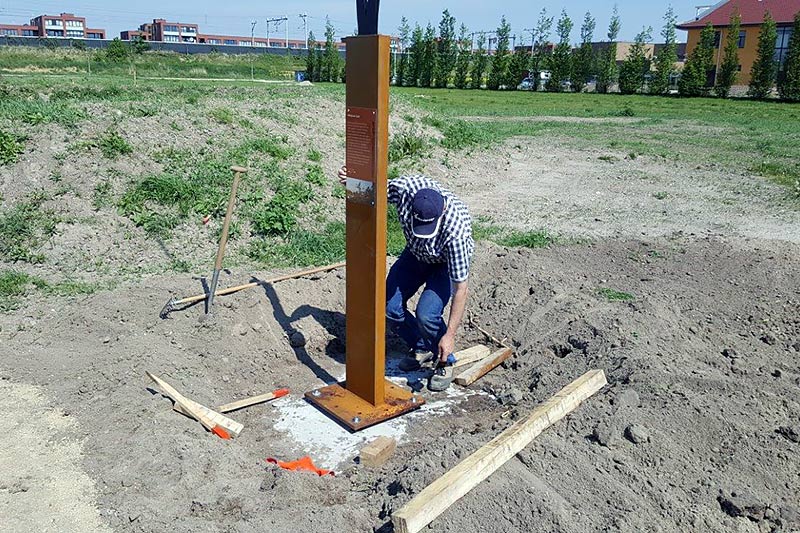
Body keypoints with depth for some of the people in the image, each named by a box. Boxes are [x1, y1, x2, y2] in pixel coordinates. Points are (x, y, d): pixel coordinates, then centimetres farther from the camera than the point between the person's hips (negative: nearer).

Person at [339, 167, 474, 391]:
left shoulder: (455, 230, -42)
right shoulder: (405, 187, -34)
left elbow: (460, 288, -33)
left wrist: (450, 335, -31)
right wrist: (351, 179, -33)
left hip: (446, 262, -5)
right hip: (415, 253, 5)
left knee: (426, 315, -23)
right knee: (390, 308, -4)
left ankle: (445, 362, 6)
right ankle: (421, 348, 23)